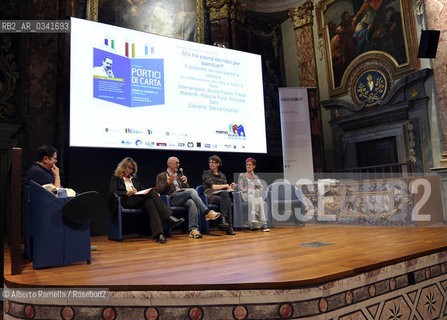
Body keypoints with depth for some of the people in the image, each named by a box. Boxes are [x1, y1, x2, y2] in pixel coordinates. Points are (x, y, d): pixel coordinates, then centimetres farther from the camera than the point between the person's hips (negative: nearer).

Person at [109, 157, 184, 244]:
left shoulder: (134, 178, 32)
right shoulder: (115, 177, 16)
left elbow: (142, 189, 22)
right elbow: (112, 192, 0)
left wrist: (153, 192, 0)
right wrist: (127, 193, -15)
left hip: (139, 201, 5)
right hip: (126, 202, -5)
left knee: (150, 202, -34)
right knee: (152, 192, -29)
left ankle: (158, 234, -48)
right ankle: (169, 218, -40)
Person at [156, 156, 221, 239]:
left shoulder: (179, 175, 31)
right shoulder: (161, 176, 14)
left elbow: (187, 189, 24)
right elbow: (159, 191, 0)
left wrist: (185, 182, 3)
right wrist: (168, 182, -14)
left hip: (183, 199, 5)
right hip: (172, 199, -5)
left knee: (192, 203, -33)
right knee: (192, 191, -30)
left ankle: (193, 229, -40)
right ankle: (207, 213, -33)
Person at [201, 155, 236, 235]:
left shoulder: (222, 175, 23)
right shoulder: (206, 173, 10)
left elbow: (226, 190, 14)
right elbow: (212, 186, -3)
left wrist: (230, 187, -8)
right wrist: (225, 185, 1)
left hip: (222, 195, 3)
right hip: (211, 195, -3)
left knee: (225, 194, -35)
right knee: (227, 200, -32)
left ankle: (224, 219, -40)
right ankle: (229, 227, -36)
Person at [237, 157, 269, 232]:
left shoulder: (256, 176, 24)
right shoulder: (242, 175, 15)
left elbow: (260, 186, 7)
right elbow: (241, 188, 3)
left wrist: (253, 176, 3)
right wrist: (249, 191, -10)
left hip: (256, 194, 2)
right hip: (246, 194, -2)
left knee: (260, 200, -33)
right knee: (252, 198, -38)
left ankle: (263, 223, -41)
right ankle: (253, 219, -45)